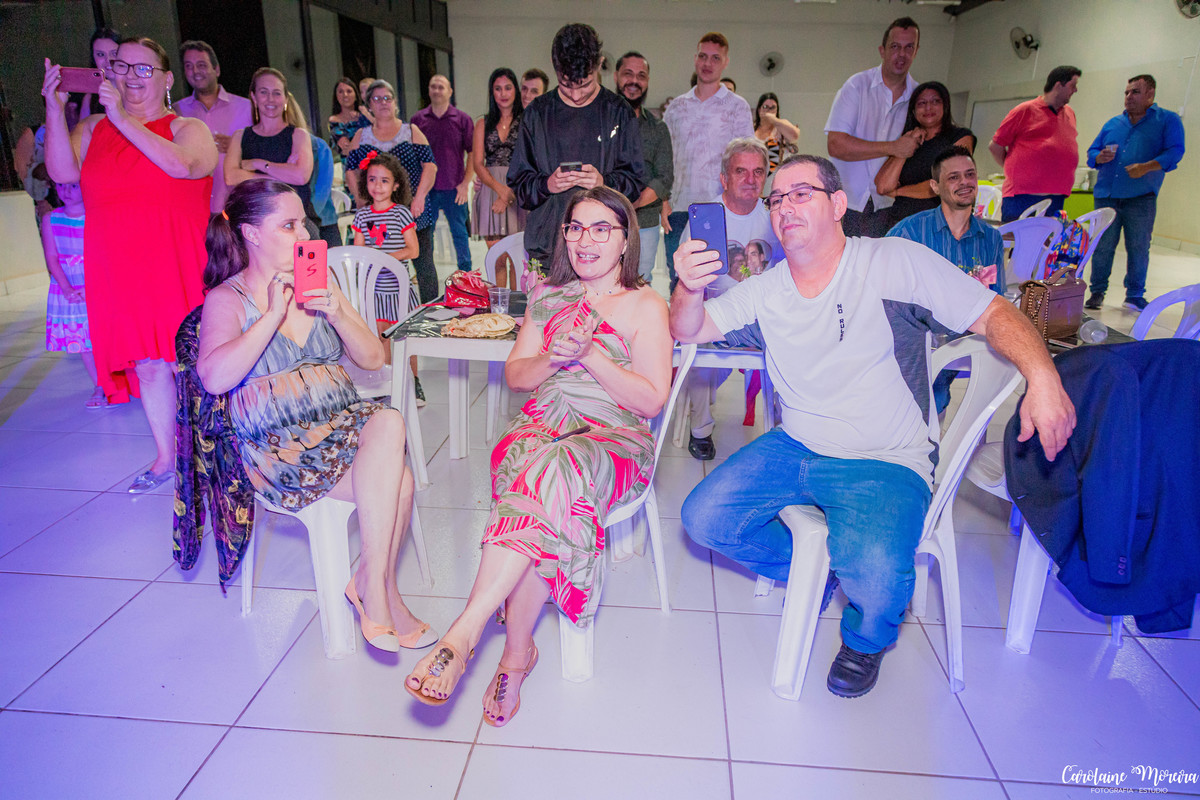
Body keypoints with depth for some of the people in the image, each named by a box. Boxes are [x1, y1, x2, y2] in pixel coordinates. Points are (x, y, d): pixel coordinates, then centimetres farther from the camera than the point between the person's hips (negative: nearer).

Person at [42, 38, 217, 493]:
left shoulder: (188, 129, 4)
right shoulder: (93, 129, 16)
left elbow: (182, 165, -19)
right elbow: (62, 171, 1)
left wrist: (124, 120, -17)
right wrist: (55, 109, -5)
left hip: (178, 268, -4)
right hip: (120, 271, 4)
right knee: (147, 364, 8)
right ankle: (165, 457, 20)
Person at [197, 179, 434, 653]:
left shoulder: (319, 281, 15)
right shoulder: (228, 299, 3)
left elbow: (374, 359, 12)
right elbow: (214, 378, -16)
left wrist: (337, 315, -6)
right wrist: (274, 315, -16)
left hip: (343, 424, 5)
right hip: (279, 448, -4)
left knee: (388, 421, -31)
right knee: (397, 481, -28)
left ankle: (369, 580, -18)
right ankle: (379, 589, -14)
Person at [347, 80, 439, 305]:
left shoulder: (411, 132, 8)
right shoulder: (361, 136, 13)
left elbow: (430, 166, 0)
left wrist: (419, 197, -12)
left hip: (413, 211, -1)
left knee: (423, 263, 0)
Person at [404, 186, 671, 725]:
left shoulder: (645, 306, 4)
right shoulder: (549, 297, 18)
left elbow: (651, 401, -4)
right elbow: (515, 375, 16)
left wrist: (589, 354, -14)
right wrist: (552, 358, -7)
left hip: (614, 437, -3)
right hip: (542, 426, 3)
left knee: (551, 472, -37)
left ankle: (462, 634, -37)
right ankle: (518, 651, -22)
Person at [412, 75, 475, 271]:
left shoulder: (462, 119, 2)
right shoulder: (418, 119, 6)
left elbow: (473, 152, 1)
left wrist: (465, 183, -7)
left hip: (454, 188, -1)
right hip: (426, 188, 2)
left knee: (459, 233, 5)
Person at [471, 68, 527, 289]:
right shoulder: (483, 124, 15)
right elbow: (478, 164, 6)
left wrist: (508, 196, -12)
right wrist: (500, 188, -11)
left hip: (519, 192, -2)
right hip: (490, 190, 2)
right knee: (497, 260, 0)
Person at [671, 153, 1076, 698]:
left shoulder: (896, 262, -8)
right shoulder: (765, 290, 6)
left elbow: (993, 314, -9)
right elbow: (690, 331, 3)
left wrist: (1043, 378, -28)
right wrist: (689, 288, -21)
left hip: (886, 463, -5)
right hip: (795, 448, 5)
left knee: (874, 578, -30)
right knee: (704, 519, -8)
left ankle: (866, 638, 10)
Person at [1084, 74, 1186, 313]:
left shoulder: (1168, 120, 6)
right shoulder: (1113, 123, 18)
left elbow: (1175, 151, -6)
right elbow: (1092, 152, 18)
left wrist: (1147, 167, -21)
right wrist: (1100, 157, -6)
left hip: (1141, 198, -3)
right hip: (1106, 195, 3)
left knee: (1138, 248, 1)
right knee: (1102, 246, 1)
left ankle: (1135, 295, 11)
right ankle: (1097, 291, 11)